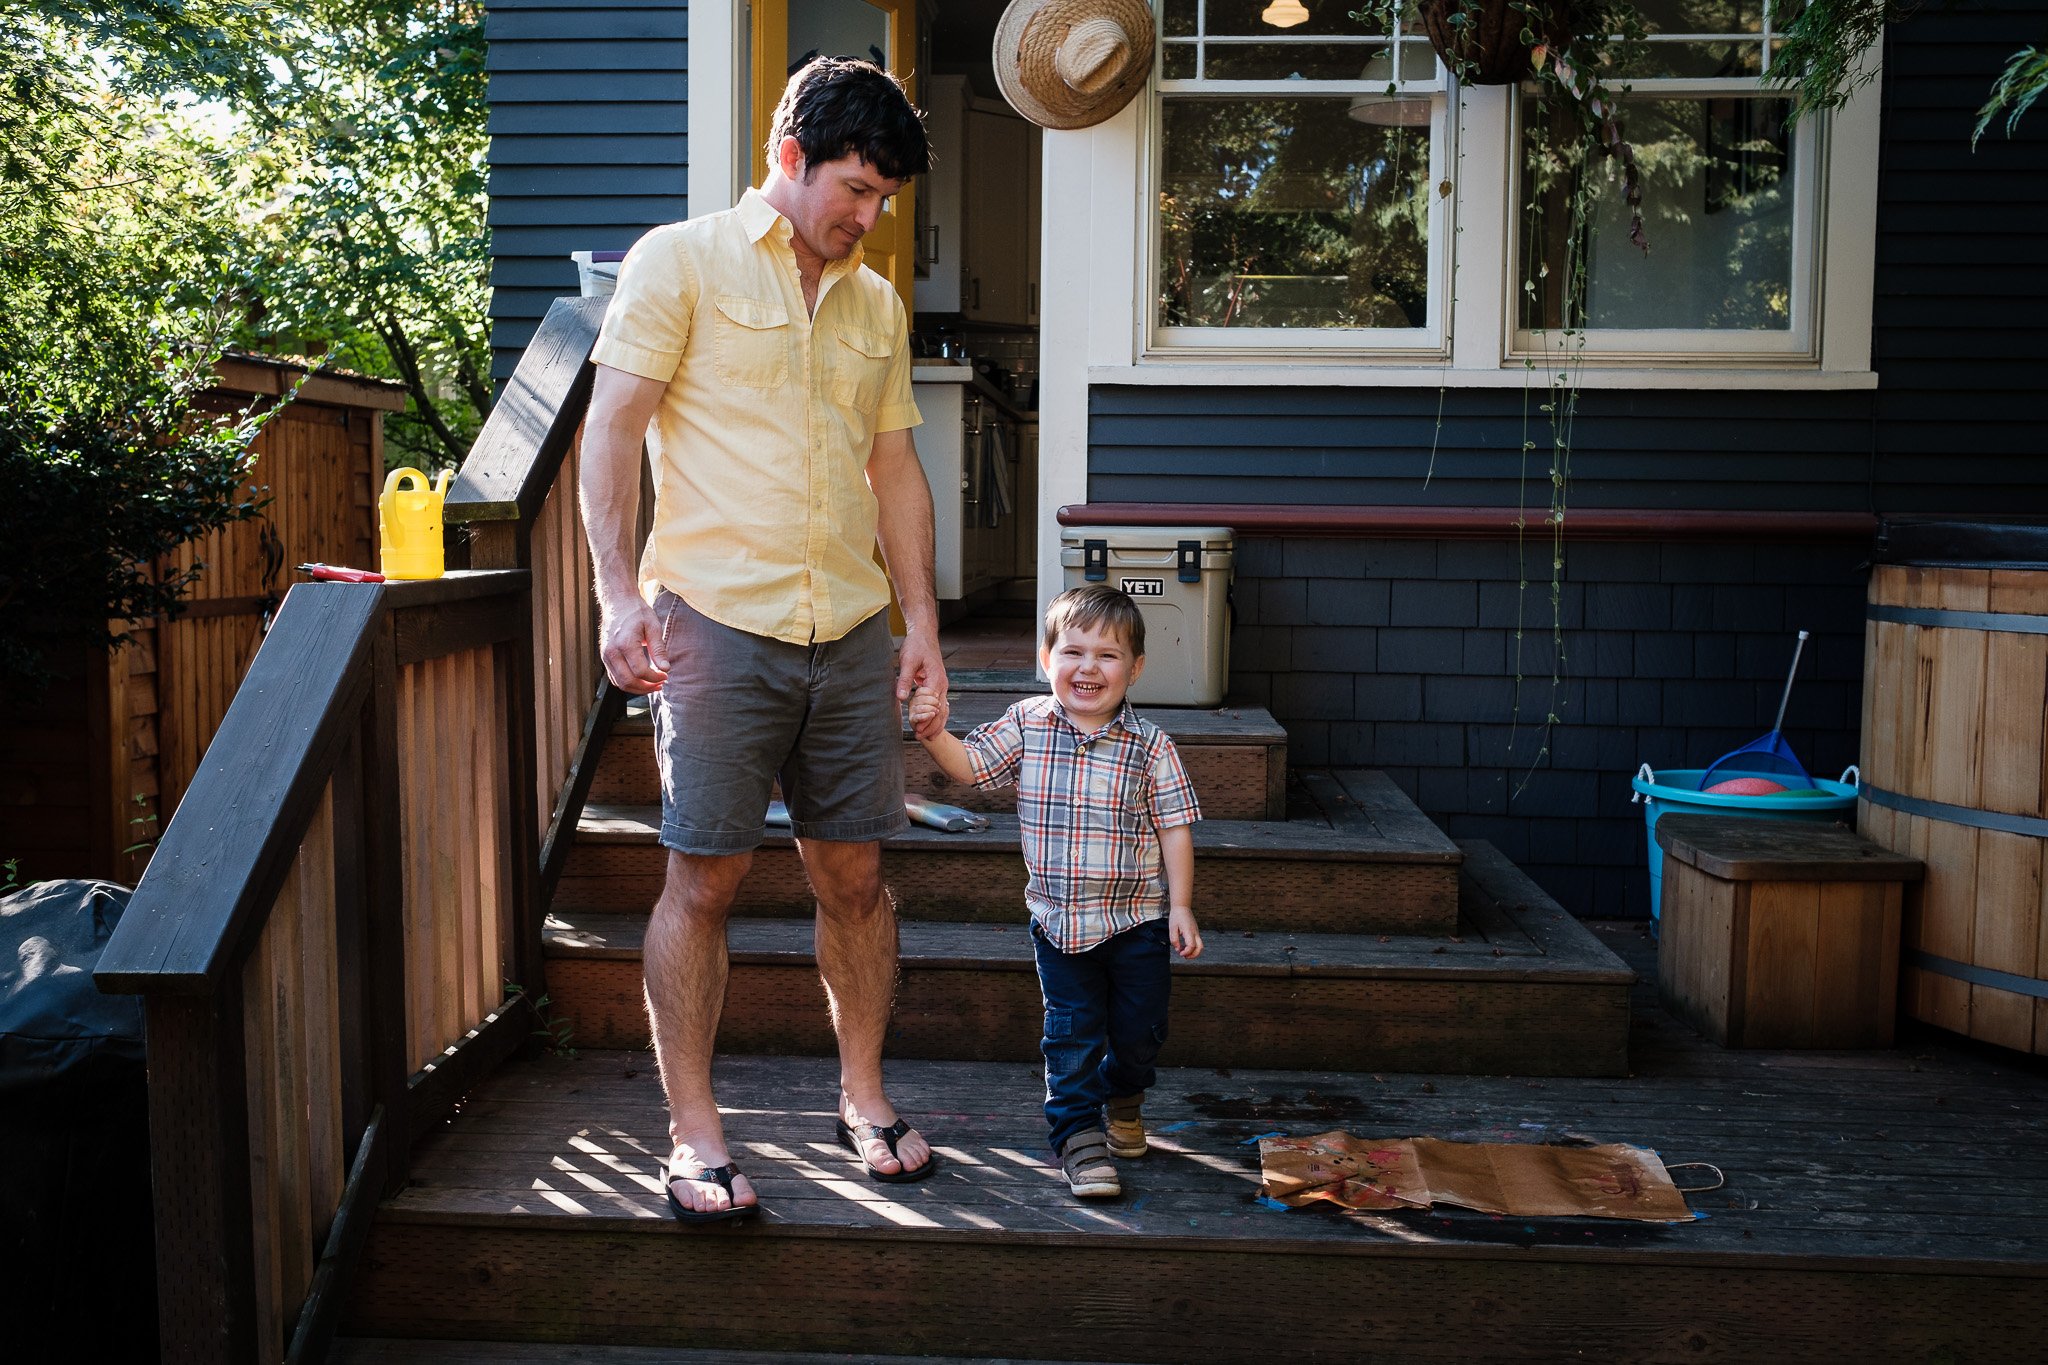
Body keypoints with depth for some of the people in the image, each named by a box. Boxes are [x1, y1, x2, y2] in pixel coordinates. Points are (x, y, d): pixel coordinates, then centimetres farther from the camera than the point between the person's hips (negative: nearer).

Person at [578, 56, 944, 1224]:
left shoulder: (877, 305, 17)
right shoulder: (681, 262, 1)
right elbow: (612, 430, -3)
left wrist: (924, 624, 13)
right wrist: (621, 594, -12)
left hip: (853, 631, 5)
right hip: (720, 622, -5)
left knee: (856, 873, 9)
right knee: (706, 878, -1)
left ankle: (865, 1096, 26)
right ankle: (695, 1132, 11)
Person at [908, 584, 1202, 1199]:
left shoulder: (1150, 745, -8)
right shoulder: (1026, 724, -4)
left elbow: (1175, 827, -4)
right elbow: (969, 765, 1)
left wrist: (1180, 905, -7)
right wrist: (934, 734, -18)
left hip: (1137, 917, 0)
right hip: (1058, 918, 0)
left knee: (1140, 1027, 11)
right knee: (1071, 1029, 2)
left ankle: (1123, 1094, 40)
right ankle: (1078, 1132, 14)